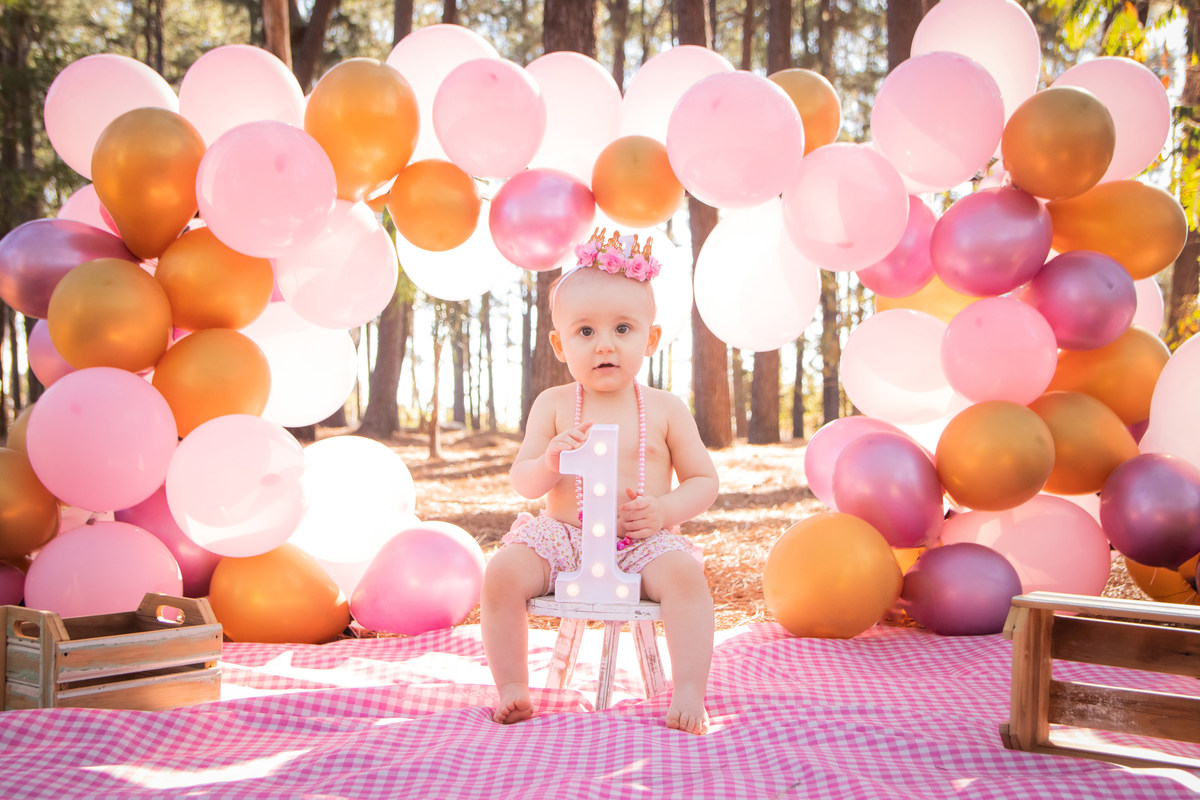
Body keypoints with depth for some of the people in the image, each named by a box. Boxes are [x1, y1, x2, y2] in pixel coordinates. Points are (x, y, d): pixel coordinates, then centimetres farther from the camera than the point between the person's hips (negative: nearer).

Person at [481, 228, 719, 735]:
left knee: (684, 574, -31)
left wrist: (665, 509, -14)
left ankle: (689, 692, -25)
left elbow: (704, 480, 6)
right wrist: (549, 462, -22)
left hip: (643, 542, -1)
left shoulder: (664, 409, 2)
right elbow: (522, 482, 1)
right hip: (564, 538, 1)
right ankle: (512, 688, -10)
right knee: (503, 573, -24)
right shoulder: (554, 405, 2)